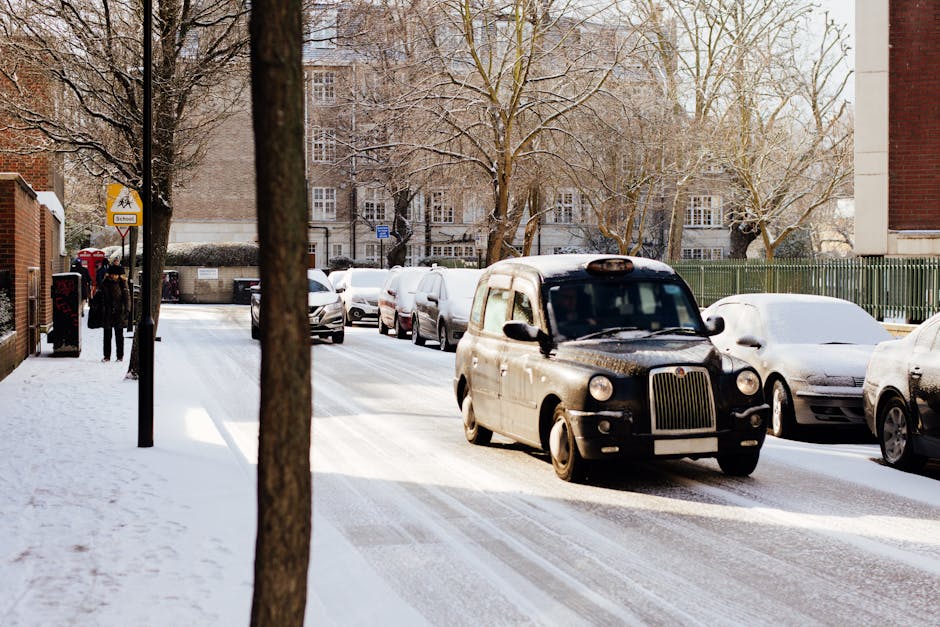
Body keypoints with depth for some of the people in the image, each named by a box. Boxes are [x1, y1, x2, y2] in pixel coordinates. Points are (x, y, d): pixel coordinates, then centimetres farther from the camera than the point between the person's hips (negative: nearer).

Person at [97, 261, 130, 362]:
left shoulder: (122, 283, 0)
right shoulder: (105, 283, 2)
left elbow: (127, 296, 0)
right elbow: (99, 296, 6)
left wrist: (127, 310, -7)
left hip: (119, 312, -1)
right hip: (107, 313, 1)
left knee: (119, 335, 4)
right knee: (107, 335, 6)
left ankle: (120, 356, 10)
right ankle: (107, 356, 13)